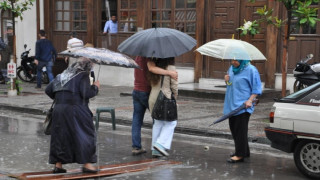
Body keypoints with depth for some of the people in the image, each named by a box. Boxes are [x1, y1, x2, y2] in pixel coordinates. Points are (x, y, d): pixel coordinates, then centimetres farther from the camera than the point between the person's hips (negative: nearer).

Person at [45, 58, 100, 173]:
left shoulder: (62, 75, 17)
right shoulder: (83, 76, -4)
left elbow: (48, 90, 18)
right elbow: (86, 93, -15)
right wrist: (95, 87, 2)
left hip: (58, 109, 6)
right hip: (75, 110, -6)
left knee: (60, 135, 12)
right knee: (84, 135, 3)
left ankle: (58, 164, 13)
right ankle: (86, 163, 1)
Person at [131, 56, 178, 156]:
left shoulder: (138, 57, 11)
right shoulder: (148, 57, -16)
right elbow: (152, 68, -37)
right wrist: (170, 73, -38)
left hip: (136, 92, 7)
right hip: (147, 93, -7)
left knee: (137, 121, 4)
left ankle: (136, 147, 2)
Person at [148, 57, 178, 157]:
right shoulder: (171, 69, -10)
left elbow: (151, 83, 9)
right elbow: (174, 86, -8)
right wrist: (175, 97, 9)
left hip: (153, 99, 6)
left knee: (157, 123, 15)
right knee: (171, 123, 8)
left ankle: (155, 149, 14)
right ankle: (161, 144, -7)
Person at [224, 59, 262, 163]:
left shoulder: (251, 70, -9)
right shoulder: (232, 68, 13)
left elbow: (257, 88, -8)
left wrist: (250, 100, -19)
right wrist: (226, 80, 3)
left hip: (243, 106, -8)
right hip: (232, 105, 8)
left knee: (240, 131, -6)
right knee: (234, 129, 12)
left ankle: (240, 155, -2)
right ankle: (245, 151, 24)